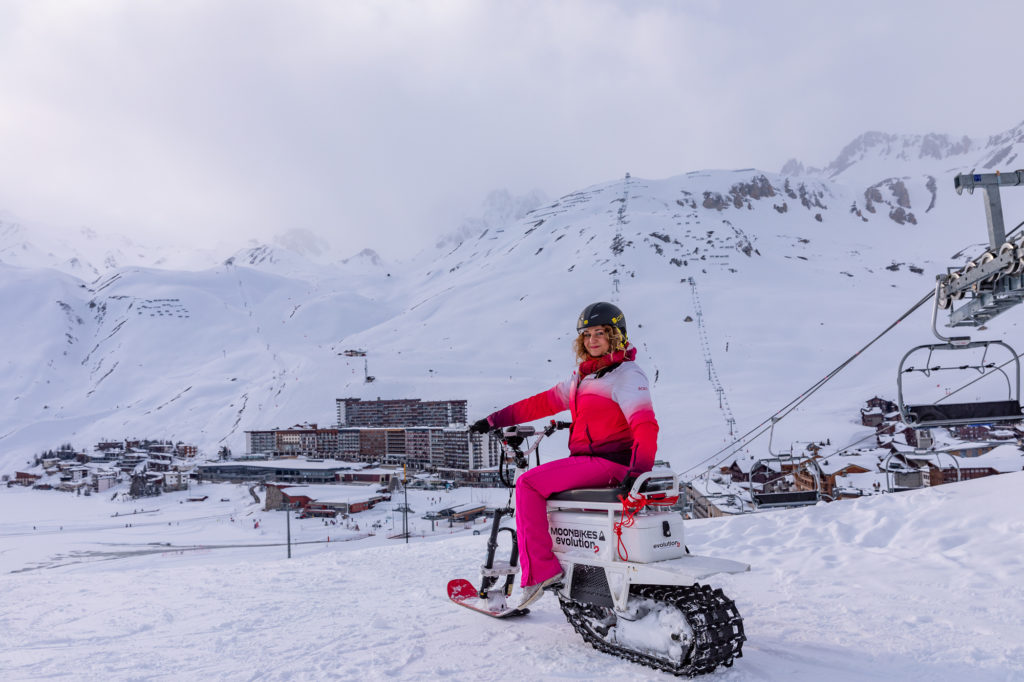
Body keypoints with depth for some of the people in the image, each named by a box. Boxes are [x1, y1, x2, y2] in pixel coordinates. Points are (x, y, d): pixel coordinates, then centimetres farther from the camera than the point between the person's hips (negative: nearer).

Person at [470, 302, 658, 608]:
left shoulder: (627, 375, -9)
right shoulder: (585, 375, 18)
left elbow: (645, 425, -21)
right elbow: (546, 402, 17)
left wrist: (639, 470, -37)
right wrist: (495, 420, 14)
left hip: (610, 462, -9)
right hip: (589, 461, 9)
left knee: (529, 483, -17)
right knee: (533, 481, 22)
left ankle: (539, 570, -17)